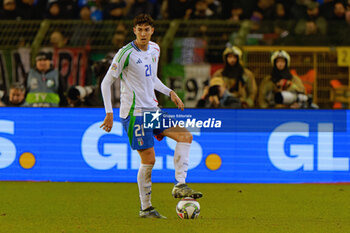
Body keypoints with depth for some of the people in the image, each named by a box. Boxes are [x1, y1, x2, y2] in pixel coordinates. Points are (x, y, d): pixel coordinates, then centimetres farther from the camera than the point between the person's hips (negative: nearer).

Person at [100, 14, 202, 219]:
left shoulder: (154, 49, 10)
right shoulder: (126, 53, -13)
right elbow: (106, 82, -10)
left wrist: (169, 92, 11)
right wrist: (109, 113, -14)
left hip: (152, 109, 7)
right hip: (134, 112, -7)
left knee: (186, 136, -5)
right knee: (149, 160, -8)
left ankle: (180, 185, -8)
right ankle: (146, 208, 3)